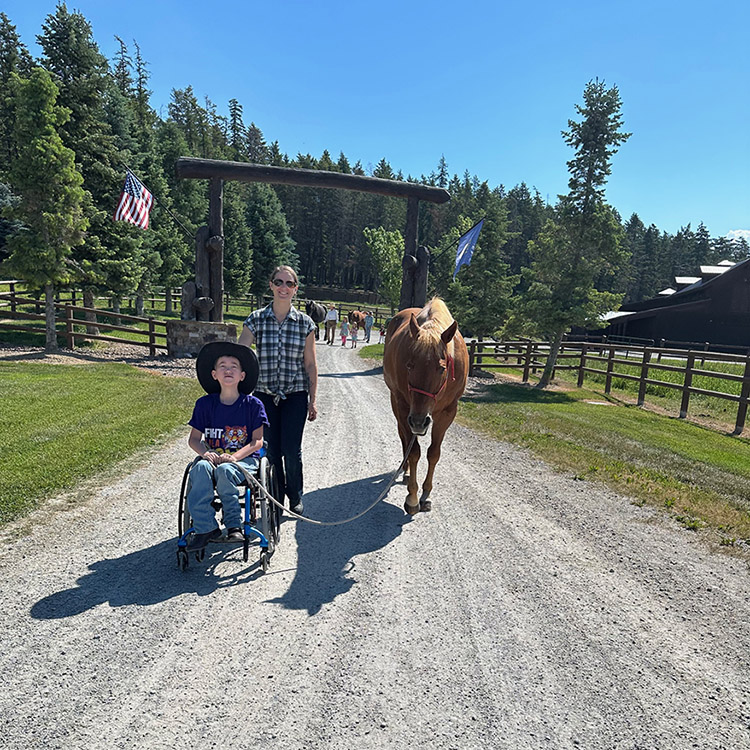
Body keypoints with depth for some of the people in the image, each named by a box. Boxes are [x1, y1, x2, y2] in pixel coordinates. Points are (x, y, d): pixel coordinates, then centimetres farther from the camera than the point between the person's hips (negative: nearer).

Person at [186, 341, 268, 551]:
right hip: (213, 457, 2)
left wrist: (234, 456, -20)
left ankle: (234, 526, -17)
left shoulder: (253, 405, -1)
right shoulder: (204, 404, 6)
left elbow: (257, 441, -4)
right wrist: (206, 453, -14)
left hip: (245, 459, -2)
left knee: (224, 470, -34)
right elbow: (194, 438, 8)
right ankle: (205, 528, -24)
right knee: (201, 468, -31)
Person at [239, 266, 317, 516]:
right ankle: (276, 497, 30)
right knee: (271, 451, 6)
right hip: (264, 394, 1)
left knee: (291, 451, -2)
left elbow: (310, 364, 4)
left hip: (295, 395, 0)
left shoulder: (305, 323, 0)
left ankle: (295, 497, 25)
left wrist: (313, 401, 3)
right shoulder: (256, 320, -1)